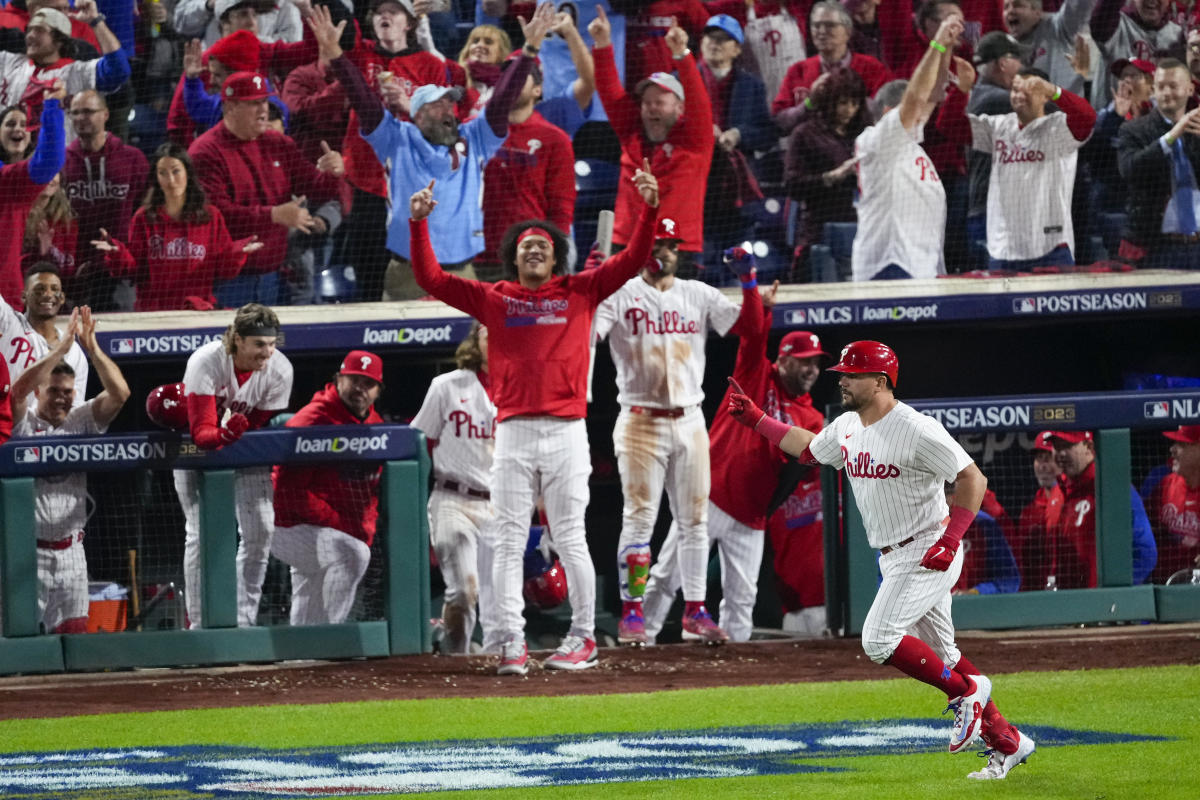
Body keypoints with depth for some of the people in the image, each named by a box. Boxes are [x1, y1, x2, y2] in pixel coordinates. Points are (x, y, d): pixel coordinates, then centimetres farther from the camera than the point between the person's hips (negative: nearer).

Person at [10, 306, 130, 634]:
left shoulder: (82, 420, 6)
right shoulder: (23, 423, -3)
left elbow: (119, 393, -5)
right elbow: (18, 390, -23)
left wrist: (92, 348, -16)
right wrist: (62, 347, -24)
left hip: (70, 553, 4)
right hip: (30, 552, -4)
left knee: (74, 632, 5)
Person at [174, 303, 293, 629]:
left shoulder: (280, 370, -21)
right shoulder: (205, 362, -31)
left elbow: (263, 428, -12)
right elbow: (201, 433, -35)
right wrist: (226, 433, -54)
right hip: (199, 446, -3)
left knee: (260, 530, -6)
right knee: (202, 533, -11)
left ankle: (244, 621, 4)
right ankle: (199, 626, -8)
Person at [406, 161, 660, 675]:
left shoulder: (580, 293, 11)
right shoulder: (494, 299, 13)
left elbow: (632, 261, 5)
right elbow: (431, 279, 9)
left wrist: (649, 208, -7)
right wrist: (418, 223, 0)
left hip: (566, 433, -1)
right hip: (513, 434, 1)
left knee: (569, 540, 2)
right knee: (508, 543, -1)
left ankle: (583, 637, 10)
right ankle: (511, 644, -1)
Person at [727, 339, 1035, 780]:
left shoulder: (916, 430, -19)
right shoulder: (846, 428, 6)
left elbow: (973, 478, -18)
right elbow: (808, 447, 27)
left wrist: (950, 540, -25)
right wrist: (754, 418, 23)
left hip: (928, 553, -9)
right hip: (893, 559, 9)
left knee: (879, 639, -19)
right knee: (940, 655, 10)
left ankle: (966, 691, -2)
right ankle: (1006, 741, 17)